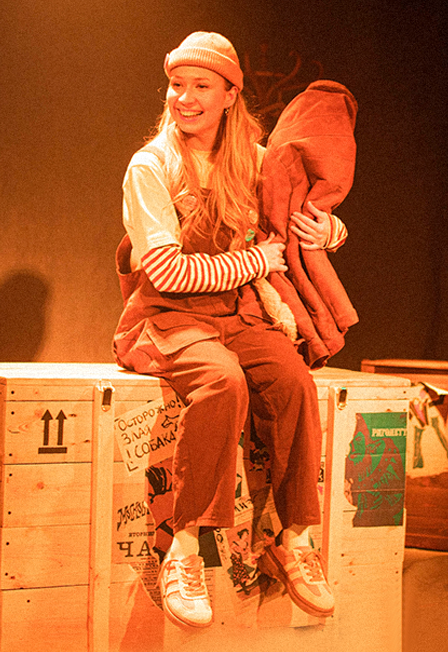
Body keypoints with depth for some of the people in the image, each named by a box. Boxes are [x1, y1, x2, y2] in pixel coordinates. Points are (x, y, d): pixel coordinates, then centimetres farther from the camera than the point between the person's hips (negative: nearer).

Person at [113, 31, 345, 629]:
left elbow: (307, 225, 19)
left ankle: (295, 544, -15)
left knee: (293, 379, -27)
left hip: (237, 309, 4)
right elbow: (168, 270, -14)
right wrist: (257, 259, -9)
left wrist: (322, 230, -7)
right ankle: (184, 551, -28)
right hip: (167, 312, -4)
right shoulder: (150, 167, -5)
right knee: (224, 381, -36)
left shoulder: (253, 161, 8)